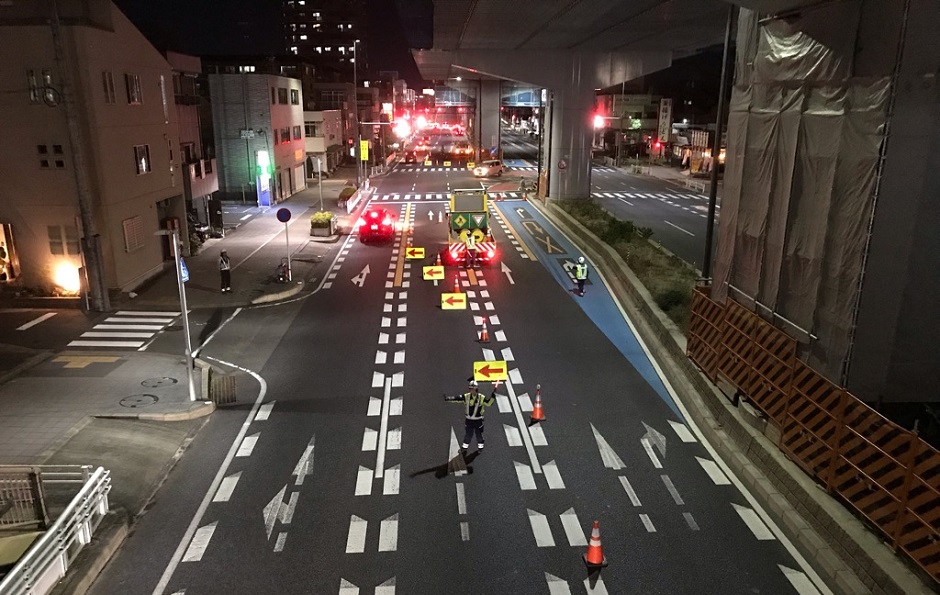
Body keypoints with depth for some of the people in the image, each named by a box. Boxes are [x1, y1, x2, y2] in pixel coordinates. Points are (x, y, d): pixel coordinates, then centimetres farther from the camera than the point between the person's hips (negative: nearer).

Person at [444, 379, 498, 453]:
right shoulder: (466, 396, -9)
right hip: (469, 419, 1)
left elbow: (489, 403, -13)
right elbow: (457, 398, -15)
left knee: (479, 433, 13)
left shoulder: (481, 397, -12)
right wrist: (448, 398, -26)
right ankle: (465, 446, 33)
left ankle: (480, 446, 35)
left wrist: (493, 394, -21)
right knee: (468, 433, 14)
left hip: (478, 420, -1)